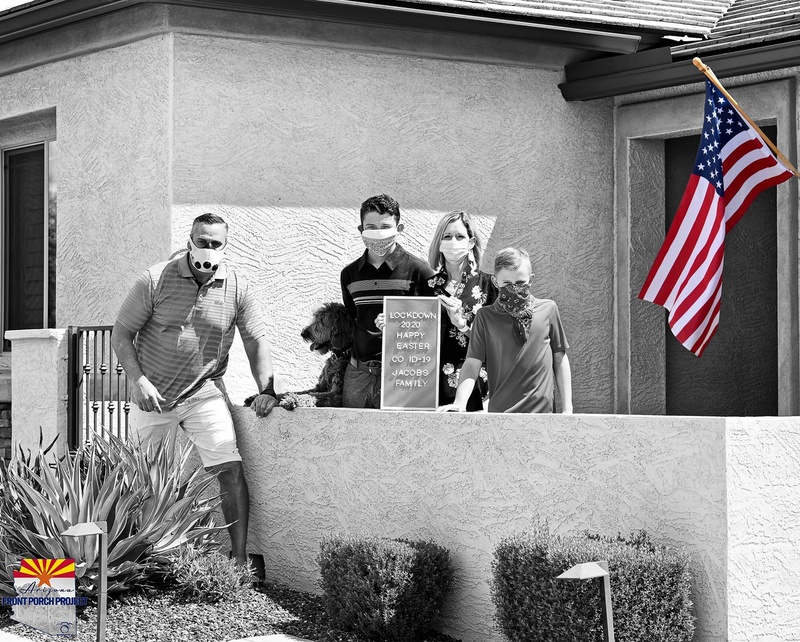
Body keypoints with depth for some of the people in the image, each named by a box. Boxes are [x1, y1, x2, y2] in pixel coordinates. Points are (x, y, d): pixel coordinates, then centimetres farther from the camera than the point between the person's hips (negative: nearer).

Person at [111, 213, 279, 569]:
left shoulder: (237, 287, -4)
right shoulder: (155, 280, -11)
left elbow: (255, 340, 2)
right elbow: (121, 333, -7)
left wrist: (266, 391, -8)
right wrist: (138, 380, -18)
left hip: (204, 392, 1)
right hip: (153, 394, 0)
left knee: (230, 466, -15)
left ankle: (240, 557, -10)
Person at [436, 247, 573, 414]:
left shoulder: (548, 309, 5)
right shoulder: (485, 317, 3)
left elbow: (560, 360, 11)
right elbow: (472, 363, -3)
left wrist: (567, 408, 8)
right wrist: (460, 402, -20)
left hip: (541, 411, 1)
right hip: (499, 411, 0)